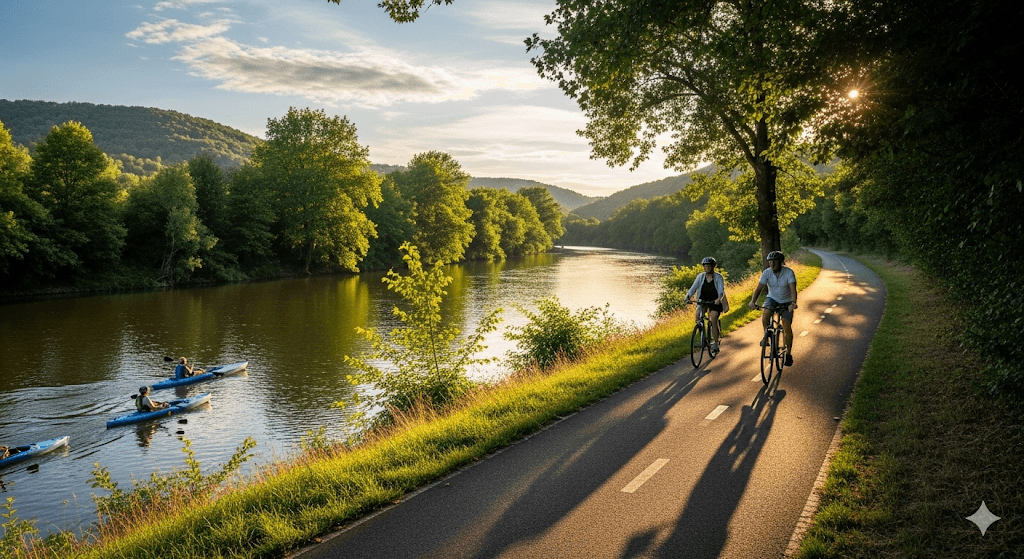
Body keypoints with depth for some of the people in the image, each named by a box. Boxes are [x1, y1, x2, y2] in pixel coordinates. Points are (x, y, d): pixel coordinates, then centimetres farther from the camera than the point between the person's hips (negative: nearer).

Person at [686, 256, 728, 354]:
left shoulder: (718, 277, -10)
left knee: (713, 320, -19)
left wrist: (719, 298, -43)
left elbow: (721, 290, -23)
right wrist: (688, 296, -30)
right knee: (697, 318, -14)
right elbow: (694, 287, -12)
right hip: (703, 300, 4)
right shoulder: (701, 276, -3)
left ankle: (715, 344, -11)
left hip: (715, 301, -4)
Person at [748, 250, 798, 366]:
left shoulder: (789, 272, -23)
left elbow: (793, 289, -33)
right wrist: (753, 301, -37)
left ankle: (788, 353, 6)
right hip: (772, 298, 2)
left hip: (786, 302, -2)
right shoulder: (767, 273, -16)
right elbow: (759, 288, -21)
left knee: (787, 327, -9)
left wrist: (793, 302, -50)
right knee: (766, 313, -29)